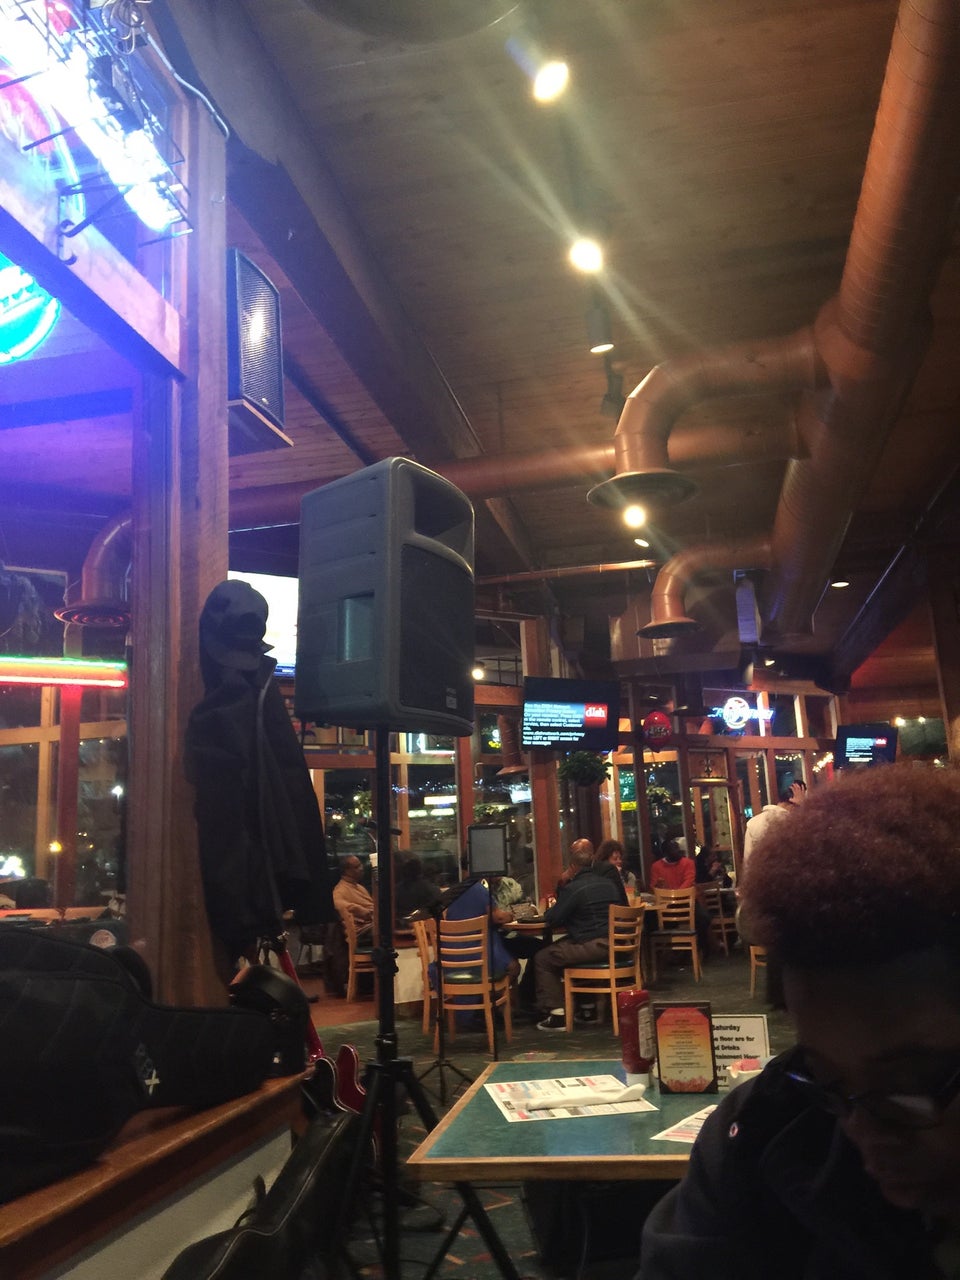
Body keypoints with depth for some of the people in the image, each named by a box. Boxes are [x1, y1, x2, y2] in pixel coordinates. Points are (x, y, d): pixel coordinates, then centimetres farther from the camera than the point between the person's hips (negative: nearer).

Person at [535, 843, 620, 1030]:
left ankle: (557, 1013, 0)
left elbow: (552, 920, -7)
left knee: (543, 959, 4)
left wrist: (549, 911, 16)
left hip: (592, 947, -8)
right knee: (559, 948, 29)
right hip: (612, 945, 8)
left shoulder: (573, 888, -11)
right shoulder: (608, 884, 12)